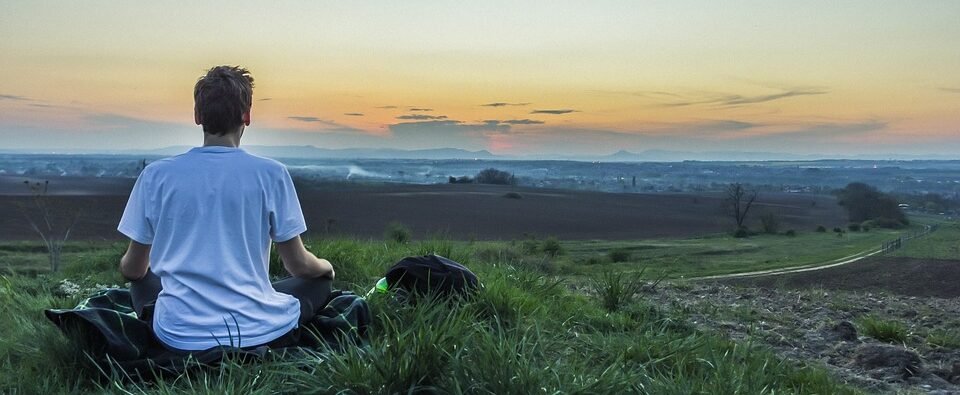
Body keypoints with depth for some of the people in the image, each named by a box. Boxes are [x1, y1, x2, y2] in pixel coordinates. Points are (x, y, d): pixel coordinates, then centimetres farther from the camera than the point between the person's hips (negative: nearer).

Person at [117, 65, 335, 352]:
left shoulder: (156, 175, -2)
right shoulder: (271, 174, -8)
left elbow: (132, 269, 8)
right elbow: (299, 265, -1)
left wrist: (126, 266, 34)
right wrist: (326, 266, 23)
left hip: (180, 337, 2)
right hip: (257, 333, -2)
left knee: (142, 281, 33)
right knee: (320, 281, 24)